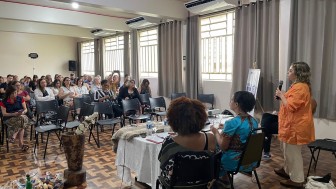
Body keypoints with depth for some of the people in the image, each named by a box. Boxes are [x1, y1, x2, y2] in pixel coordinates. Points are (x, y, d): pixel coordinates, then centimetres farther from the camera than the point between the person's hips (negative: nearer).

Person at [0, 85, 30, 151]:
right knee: (22, 121, -34)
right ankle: (21, 143, -31)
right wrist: (14, 114, -22)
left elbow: (25, 109, 3)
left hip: (21, 116, 3)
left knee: (22, 118, -36)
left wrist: (23, 112, -21)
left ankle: (14, 136, -29)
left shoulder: (20, 99, 4)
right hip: (9, 119, -2)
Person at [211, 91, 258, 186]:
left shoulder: (232, 123, -23)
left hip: (236, 162, -7)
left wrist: (216, 132, -4)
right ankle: (224, 178, 32)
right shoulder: (254, 121, 0)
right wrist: (225, 130, 15)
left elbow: (223, 147, -18)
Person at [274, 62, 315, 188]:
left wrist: (281, 95, -12)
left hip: (296, 127, -11)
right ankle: (287, 170, 37)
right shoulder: (298, 86, 15)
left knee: (293, 153, -1)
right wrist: (282, 96, 10)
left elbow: (290, 107, -24)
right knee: (288, 150, 22)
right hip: (292, 125, 11)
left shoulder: (300, 87, -20)